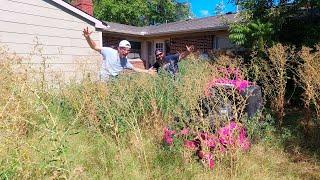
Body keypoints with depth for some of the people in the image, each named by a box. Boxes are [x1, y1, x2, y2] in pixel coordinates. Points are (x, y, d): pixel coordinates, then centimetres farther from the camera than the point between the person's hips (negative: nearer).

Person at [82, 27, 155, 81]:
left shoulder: (125, 61, 3)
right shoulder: (109, 52, -15)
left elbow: (135, 68, 15)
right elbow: (95, 47, -18)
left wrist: (147, 71, 11)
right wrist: (87, 37, -35)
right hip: (104, 80, -5)